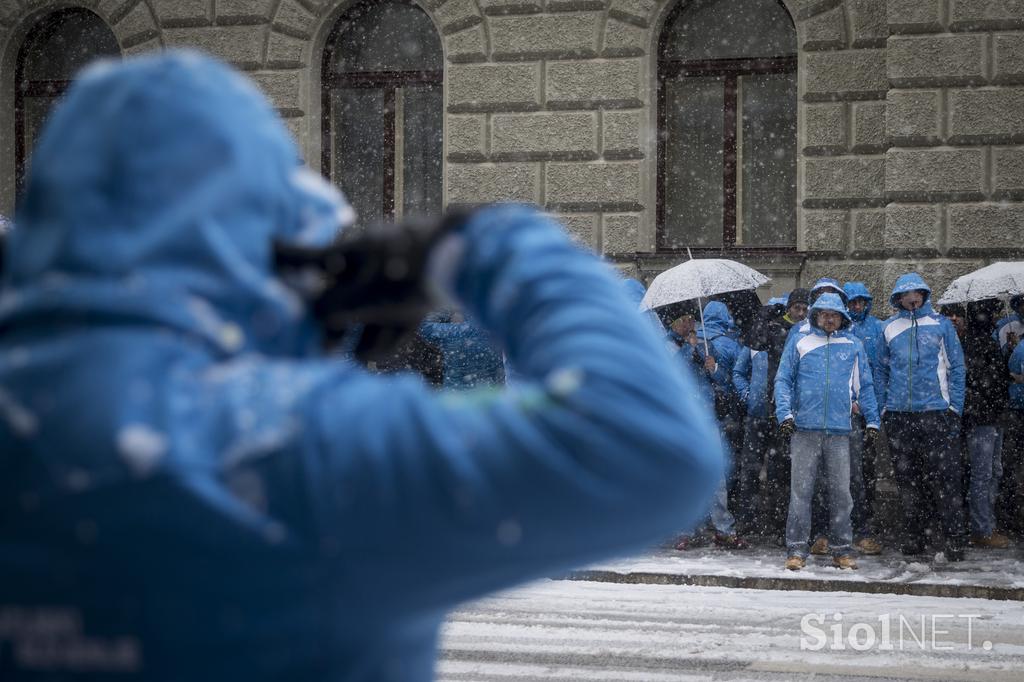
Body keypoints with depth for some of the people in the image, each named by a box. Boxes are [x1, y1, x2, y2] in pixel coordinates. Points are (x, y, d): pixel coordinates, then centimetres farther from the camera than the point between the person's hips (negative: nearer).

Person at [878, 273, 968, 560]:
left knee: (945, 477, -7)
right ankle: (912, 537, 15)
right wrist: (881, 407, 7)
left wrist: (955, 408, -3)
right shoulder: (889, 328, 11)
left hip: (936, 412, -3)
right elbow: (882, 371, 17)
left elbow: (956, 367, 5)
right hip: (899, 415, 3)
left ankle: (953, 539, -5)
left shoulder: (940, 324, 5)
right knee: (907, 479, 7)